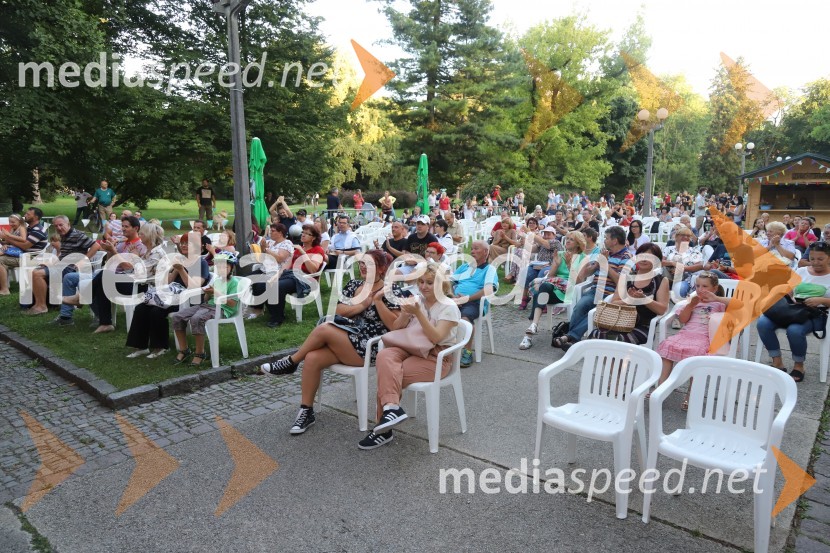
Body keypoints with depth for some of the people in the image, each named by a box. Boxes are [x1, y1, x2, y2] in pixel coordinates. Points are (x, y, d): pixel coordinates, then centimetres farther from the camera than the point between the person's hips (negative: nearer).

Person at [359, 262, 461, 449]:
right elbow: (395, 329, 8)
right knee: (384, 356, -29)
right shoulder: (416, 301, 10)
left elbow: (436, 338, -20)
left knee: (387, 374, -25)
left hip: (436, 357, -5)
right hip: (410, 349, 5)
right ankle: (392, 408, -40)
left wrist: (418, 313, -27)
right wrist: (405, 314, -13)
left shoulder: (449, 307, -7)